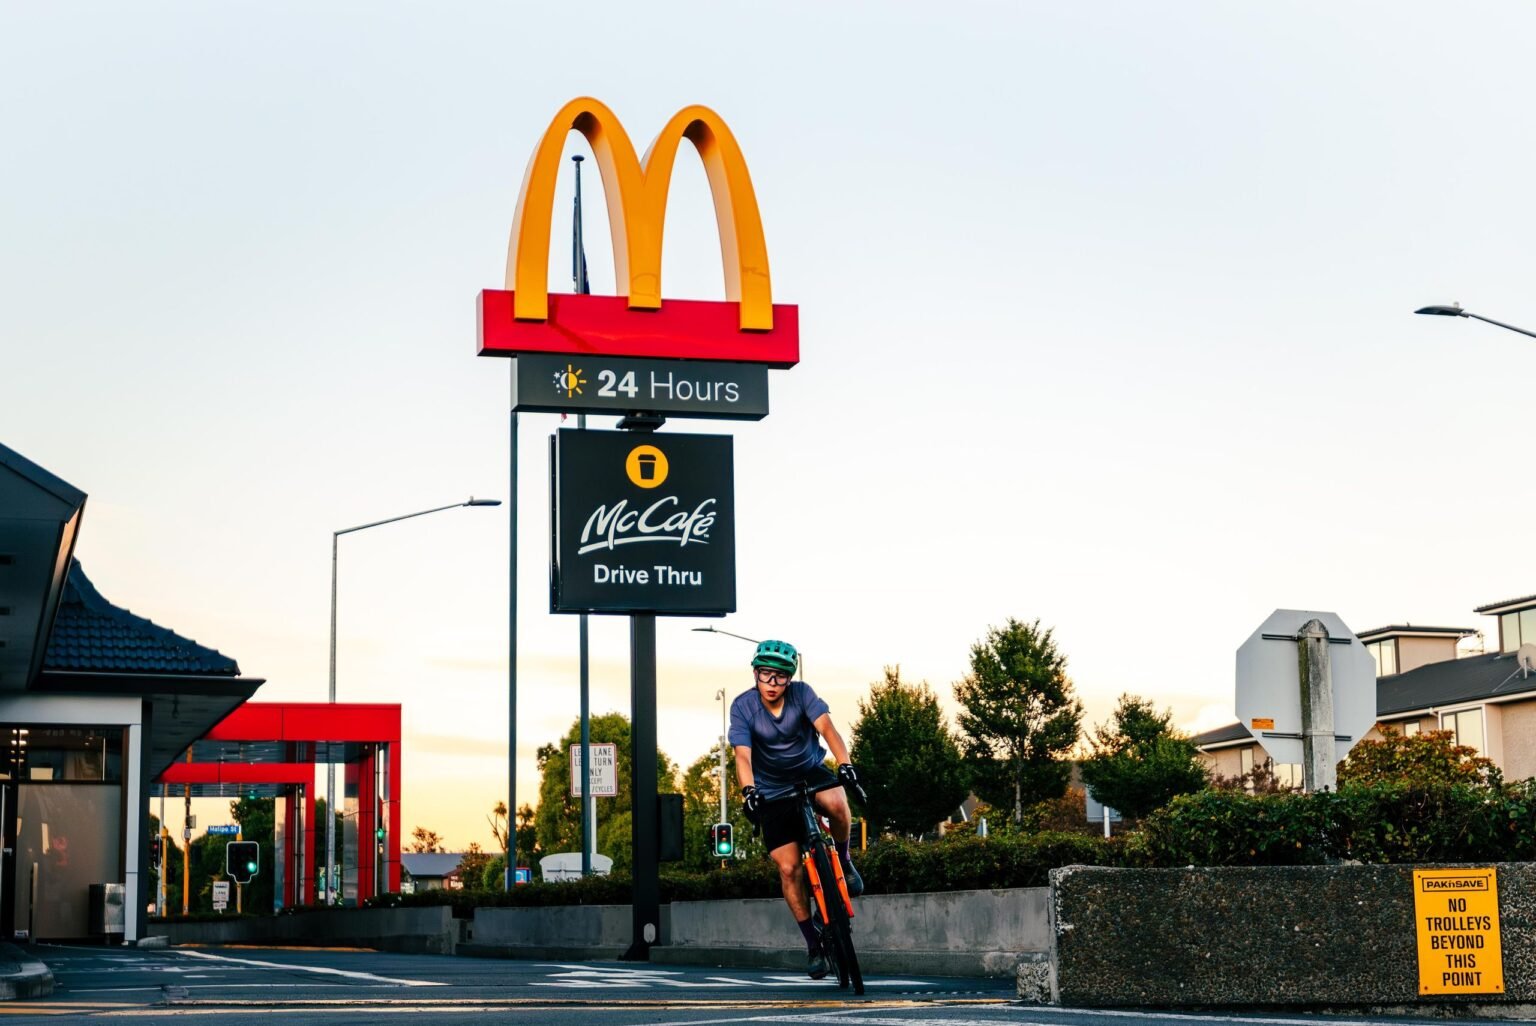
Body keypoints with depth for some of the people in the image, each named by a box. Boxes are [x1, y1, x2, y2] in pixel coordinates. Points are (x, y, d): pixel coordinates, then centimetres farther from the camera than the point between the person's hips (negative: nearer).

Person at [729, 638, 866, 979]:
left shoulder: (801, 693, -16)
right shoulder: (743, 706, -17)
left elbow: (825, 727, -30)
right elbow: (743, 754, -26)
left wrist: (845, 763, -47)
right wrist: (748, 790, -45)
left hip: (810, 772, 0)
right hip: (773, 792, 0)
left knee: (835, 803, -36)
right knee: (789, 868, -9)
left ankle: (843, 859, -5)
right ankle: (813, 943, 5)